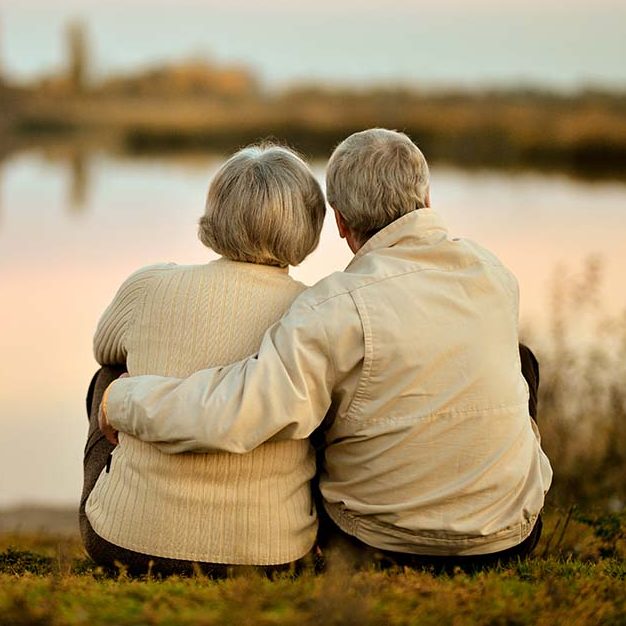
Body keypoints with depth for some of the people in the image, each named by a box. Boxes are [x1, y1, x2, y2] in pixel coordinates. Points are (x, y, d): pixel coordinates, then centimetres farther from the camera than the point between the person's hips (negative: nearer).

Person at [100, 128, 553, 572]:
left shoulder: (339, 309, -23)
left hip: (383, 542, -2)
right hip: (513, 534, 3)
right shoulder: (494, 274, -5)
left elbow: (227, 419, -32)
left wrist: (121, 399, -13)